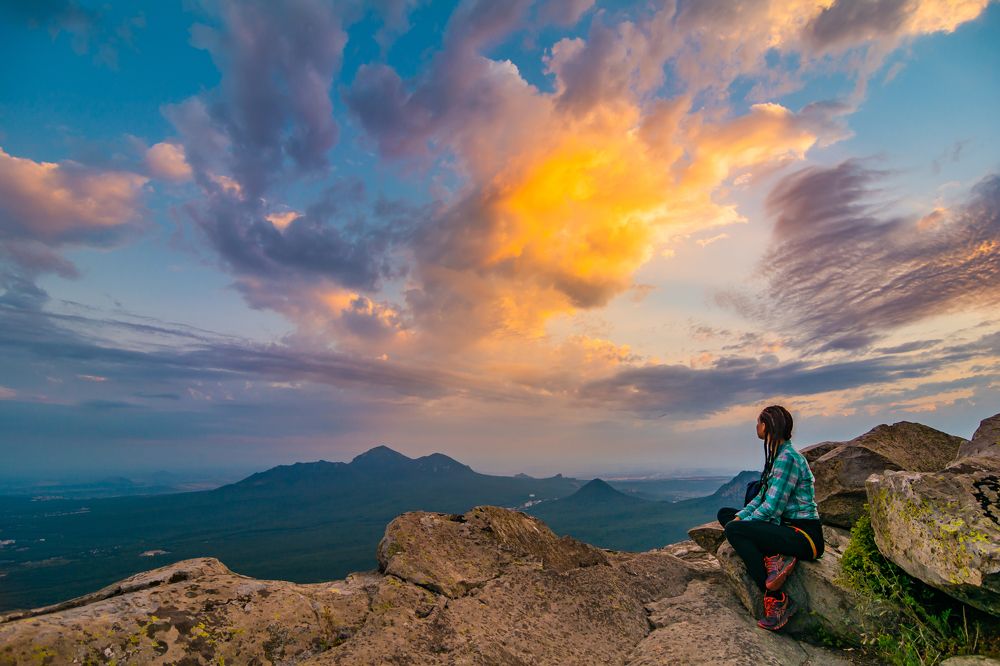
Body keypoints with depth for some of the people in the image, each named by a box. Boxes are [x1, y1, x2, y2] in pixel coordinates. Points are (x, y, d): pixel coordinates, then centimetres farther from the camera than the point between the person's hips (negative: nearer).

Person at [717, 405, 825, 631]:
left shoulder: (787, 458, -20)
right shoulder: (777, 455, 11)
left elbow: (772, 507, -22)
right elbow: (762, 496, 13)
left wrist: (739, 523, -9)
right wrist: (739, 517, -1)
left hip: (805, 536, -10)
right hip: (785, 526, 10)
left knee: (734, 530, -25)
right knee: (725, 513, 5)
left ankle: (778, 600, -16)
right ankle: (775, 557, -11)